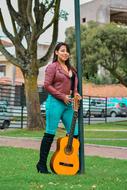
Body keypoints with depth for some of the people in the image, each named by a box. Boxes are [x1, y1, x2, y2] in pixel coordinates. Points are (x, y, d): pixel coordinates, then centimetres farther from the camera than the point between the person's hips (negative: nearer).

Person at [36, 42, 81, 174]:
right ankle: (42, 164, 3)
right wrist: (62, 96, -13)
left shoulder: (70, 68, 18)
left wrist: (75, 93, 5)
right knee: (50, 134, -4)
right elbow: (47, 85, -10)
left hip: (68, 104, 7)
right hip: (55, 102, -7)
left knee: (74, 133, 4)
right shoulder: (52, 67, -3)